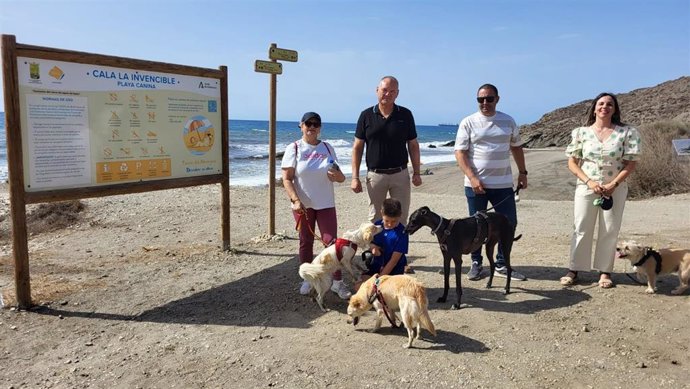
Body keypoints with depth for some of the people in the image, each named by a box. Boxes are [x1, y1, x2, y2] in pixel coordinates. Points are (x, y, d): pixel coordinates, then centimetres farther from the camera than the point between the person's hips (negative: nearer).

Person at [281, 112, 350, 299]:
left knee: (331, 242, -3)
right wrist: (296, 201, -20)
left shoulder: (327, 148, 7)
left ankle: (337, 282, 6)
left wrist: (338, 175, -13)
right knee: (306, 242, 9)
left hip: (326, 204, 2)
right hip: (303, 205, -1)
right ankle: (307, 280, 23)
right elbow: (287, 179, -7)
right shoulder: (294, 149, -3)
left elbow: (339, 177, 12)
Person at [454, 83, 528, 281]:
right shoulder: (468, 122, -2)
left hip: (503, 184, 3)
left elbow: (516, 147, 18)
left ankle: (501, 265, 18)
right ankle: (476, 264, 21)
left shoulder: (508, 121, 8)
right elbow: (460, 152, -7)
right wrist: (472, 178, -17)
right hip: (476, 184, -3)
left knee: (509, 224, 5)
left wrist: (522, 172, 10)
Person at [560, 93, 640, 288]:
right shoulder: (581, 132, 0)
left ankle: (605, 271, 15)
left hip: (615, 189, 0)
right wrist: (589, 182, -13)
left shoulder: (626, 132, -1)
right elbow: (572, 162, 0)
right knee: (581, 229, 3)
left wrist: (613, 185, -14)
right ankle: (574, 269, 10)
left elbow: (630, 163, -2)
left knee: (610, 231, 4)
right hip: (586, 187, 0)